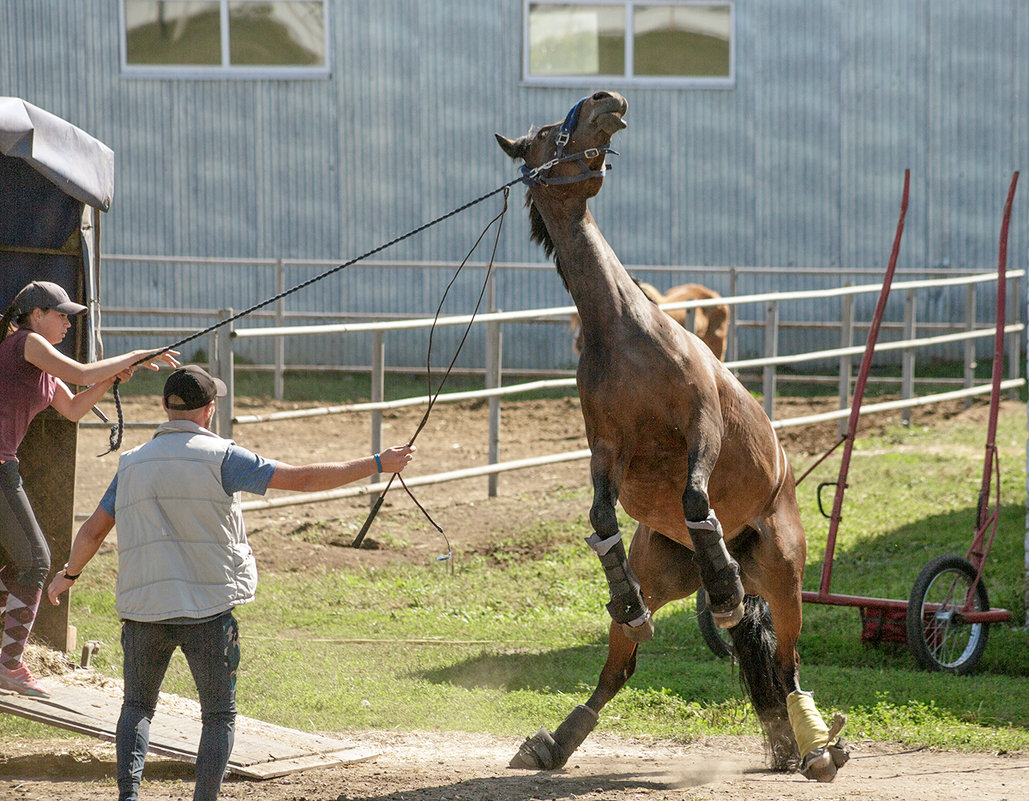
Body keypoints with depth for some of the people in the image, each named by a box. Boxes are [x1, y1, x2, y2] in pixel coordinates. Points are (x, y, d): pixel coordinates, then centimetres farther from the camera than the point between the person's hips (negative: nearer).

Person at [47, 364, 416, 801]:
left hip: (143, 607, 3)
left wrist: (68, 574, 31)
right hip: (209, 606, -3)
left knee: (137, 706, 18)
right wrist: (376, 465, -3)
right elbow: (303, 479, -8)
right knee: (219, 715, 10)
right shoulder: (220, 458, -5)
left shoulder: (133, 464, 8)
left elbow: (93, 531, 12)